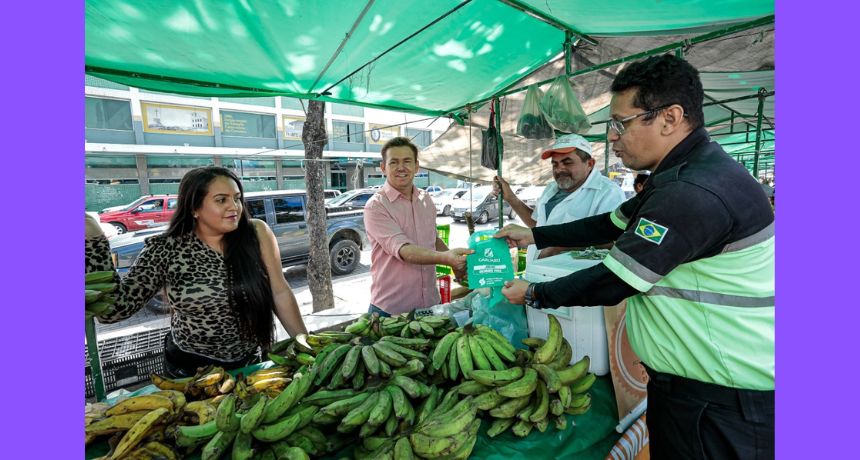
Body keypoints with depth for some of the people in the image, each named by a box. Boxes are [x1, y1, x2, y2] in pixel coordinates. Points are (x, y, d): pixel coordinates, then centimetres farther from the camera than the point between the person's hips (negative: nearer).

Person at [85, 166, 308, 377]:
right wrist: (94, 239, -20)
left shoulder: (256, 233, -12)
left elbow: (280, 292, -10)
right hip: (191, 370, -1)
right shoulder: (165, 249, -12)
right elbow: (113, 309, -12)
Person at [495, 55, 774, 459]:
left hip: (722, 401, -9)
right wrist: (533, 235, 11)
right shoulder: (679, 174, 7)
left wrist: (534, 295, -10)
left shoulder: (694, 192, -28)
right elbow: (610, 224, 13)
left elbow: (613, 282, -24)